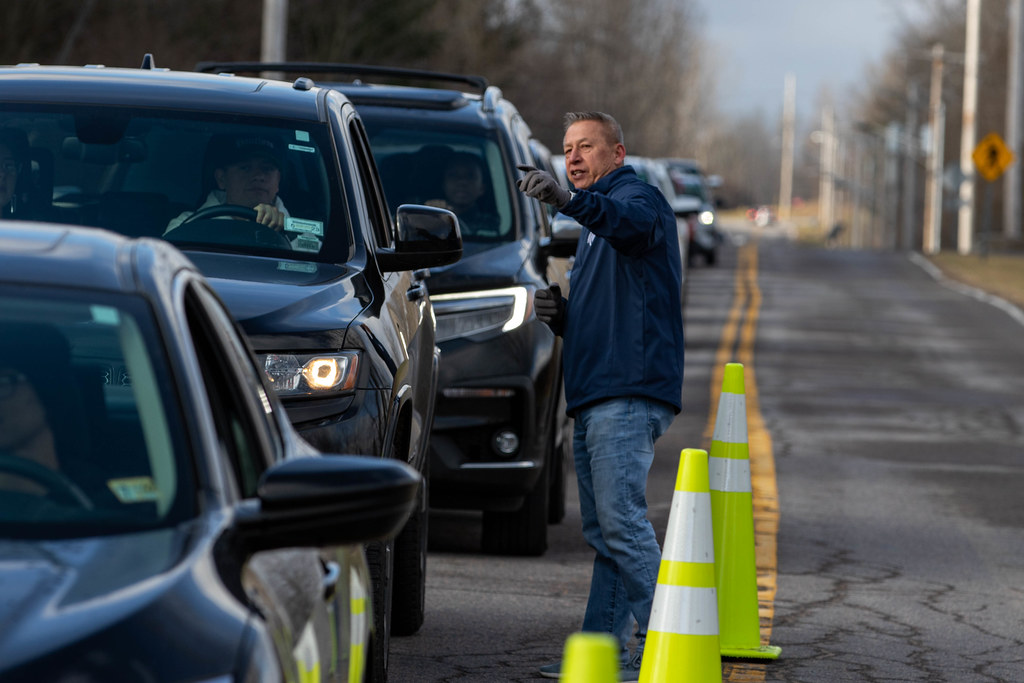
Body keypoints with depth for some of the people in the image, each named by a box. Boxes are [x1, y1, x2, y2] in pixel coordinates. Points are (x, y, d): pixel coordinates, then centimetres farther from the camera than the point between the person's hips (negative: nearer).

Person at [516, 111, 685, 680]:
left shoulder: (637, 197, -3)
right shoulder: (594, 231, 27)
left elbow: (632, 223, -32)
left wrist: (569, 200, -51)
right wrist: (558, 312, 9)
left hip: (630, 395, -10)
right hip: (594, 397, 10)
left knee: (623, 522, -16)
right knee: (603, 531, 9)